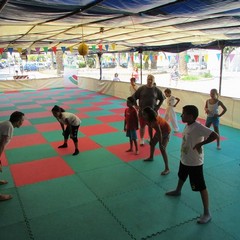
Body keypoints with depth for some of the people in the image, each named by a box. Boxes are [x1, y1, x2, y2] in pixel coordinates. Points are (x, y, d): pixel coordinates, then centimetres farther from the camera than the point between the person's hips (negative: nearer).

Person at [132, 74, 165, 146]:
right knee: (142, 126, 8)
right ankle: (142, 139, 23)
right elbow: (134, 97, 1)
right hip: (142, 112, -1)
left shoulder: (156, 89, -2)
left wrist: (158, 107, 6)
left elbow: (162, 98, 11)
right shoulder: (141, 88, -6)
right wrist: (136, 106, -3)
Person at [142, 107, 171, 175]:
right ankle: (151, 157, 49)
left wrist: (160, 144, -29)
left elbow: (159, 132, -34)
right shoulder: (148, 119, -12)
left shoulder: (154, 120, -37)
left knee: (162, 149, -17)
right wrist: (151, 138, 7)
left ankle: (167, 169, -15)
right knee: (152, 143, 21)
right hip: (159, 130, 9)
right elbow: (150, 128, 2)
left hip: (166, 131, -9)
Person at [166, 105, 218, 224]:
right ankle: (177, 191, 63)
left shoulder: (198, 127, -28)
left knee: (201, 187, 1)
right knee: (181, 176, 33)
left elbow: (214, 135, -34)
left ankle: (207, 213, 13)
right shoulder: (187, 125, -1)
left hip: (195, 163, -9)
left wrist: (200, 143, -29)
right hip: (184, 159, 10)